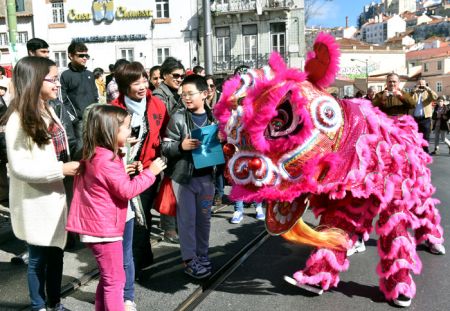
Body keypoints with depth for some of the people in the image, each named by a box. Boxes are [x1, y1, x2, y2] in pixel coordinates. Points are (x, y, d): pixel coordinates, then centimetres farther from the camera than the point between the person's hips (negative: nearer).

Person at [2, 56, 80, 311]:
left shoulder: (48, 110, 9)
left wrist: (71, 166, 4)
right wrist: (62, 170, -23)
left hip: (55, 195, 8)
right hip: (36, 201, -8)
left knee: (56, 252, 18)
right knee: (39, 256, 9)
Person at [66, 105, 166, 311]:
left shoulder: (93, 155, 9)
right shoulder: (107, 160, -21)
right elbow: (127, 191, -20)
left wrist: (123, 171, 7)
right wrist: (150, 172, -14)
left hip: (96, 227, 10)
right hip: (105, 229, -10)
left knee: (107, 279, 22)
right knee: (115, 280, 1)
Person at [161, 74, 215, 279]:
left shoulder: (213, 117, 3)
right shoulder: (178, 117, -7)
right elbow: (165, 147, -8)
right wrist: (181, 146, -24)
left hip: (206, 175, 3)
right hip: (183, 176, -3)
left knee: (204, 216, 13)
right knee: (187, 218, 4)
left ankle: (202, 254, 30)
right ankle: (189, 259, 16)